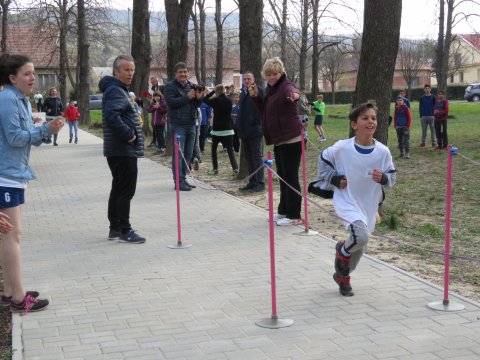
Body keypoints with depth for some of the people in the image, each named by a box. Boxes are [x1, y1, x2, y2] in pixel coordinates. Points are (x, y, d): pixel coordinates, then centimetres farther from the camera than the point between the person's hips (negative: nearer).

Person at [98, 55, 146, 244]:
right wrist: (128, 134, -23)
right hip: (124, 150, -11)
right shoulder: (115, 91, -15)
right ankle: (125, 231, 1)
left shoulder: (119, 90, 19)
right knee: (126, 191, -5)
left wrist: (129, 133, 14)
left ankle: (115, 228, 23)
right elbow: (111, 115, -30)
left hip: (118, 150, 11)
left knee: (118, 189, 15)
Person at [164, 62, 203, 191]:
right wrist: (187, 97, -19)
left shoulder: (191, 86, 14)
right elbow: (170, 102, -18)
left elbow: (196, 105, 15)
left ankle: (183, 178, 19)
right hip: (177, 125, -6)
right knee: (178, 153, -7)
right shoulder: (170, 86, -3)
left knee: (188, 154, 10)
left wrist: (199, 98, -7)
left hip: (191, 124, 6)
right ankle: (179, 181, -7)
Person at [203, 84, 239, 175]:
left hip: (217, 129, -2)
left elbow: (205, 99, 5)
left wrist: (212, 91, 8)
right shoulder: (229, 101, 0)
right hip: (228, 129, 2)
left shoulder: (215, 100, -10)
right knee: (230, 150, 2)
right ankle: (235, 168, -12)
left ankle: (215, 169, 7)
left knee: (214, 149, 13)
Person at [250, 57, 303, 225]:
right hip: (279, 140, 9)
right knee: (282, 177, 17)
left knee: (290, 177, -5)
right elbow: (265, 110, 21)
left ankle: (294, 216, 1)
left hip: (291, 139, -9)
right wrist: (256, 96, 6)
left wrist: (294, 95, -62)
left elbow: (291, 91, -38)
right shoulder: (270, 89, 12)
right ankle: (283, 211, 28)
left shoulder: (285, 86, -14)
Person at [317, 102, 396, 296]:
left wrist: (383, 178, -20)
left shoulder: (383, 152, -9)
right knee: (361, 236, -27)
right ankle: (343, 250, 8)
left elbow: (392, 178, 1)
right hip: (346, 202, -4)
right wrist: (334, 179, -6)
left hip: (369, 205, 4)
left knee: (360, 246, 15)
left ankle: (342, 276, 42)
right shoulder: (342, 148, -15)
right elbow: (323, 159, 4)